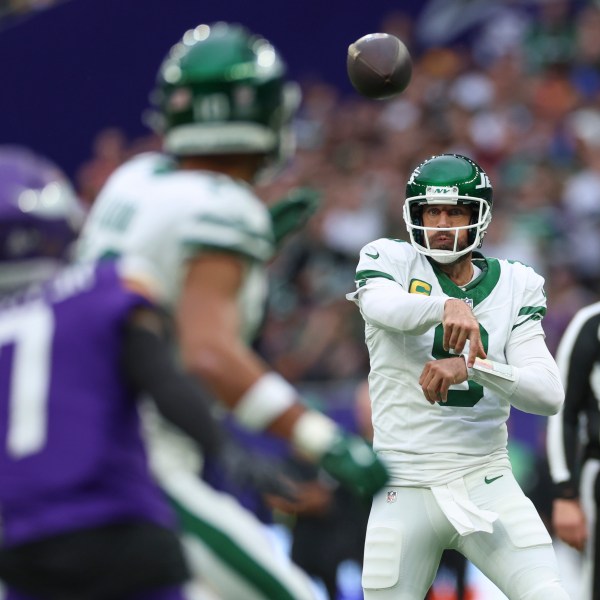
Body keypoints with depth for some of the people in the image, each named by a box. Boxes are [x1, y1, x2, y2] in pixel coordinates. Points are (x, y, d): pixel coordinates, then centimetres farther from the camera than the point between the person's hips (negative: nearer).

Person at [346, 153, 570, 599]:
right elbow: (381, 305, -24)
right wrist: (447, 306, -44)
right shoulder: (391, 259, 3)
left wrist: (472, 367, -24)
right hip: (406, 490, -1)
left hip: (488, 483, 1)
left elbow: (549, 394, -7)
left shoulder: (514, 286, 7)